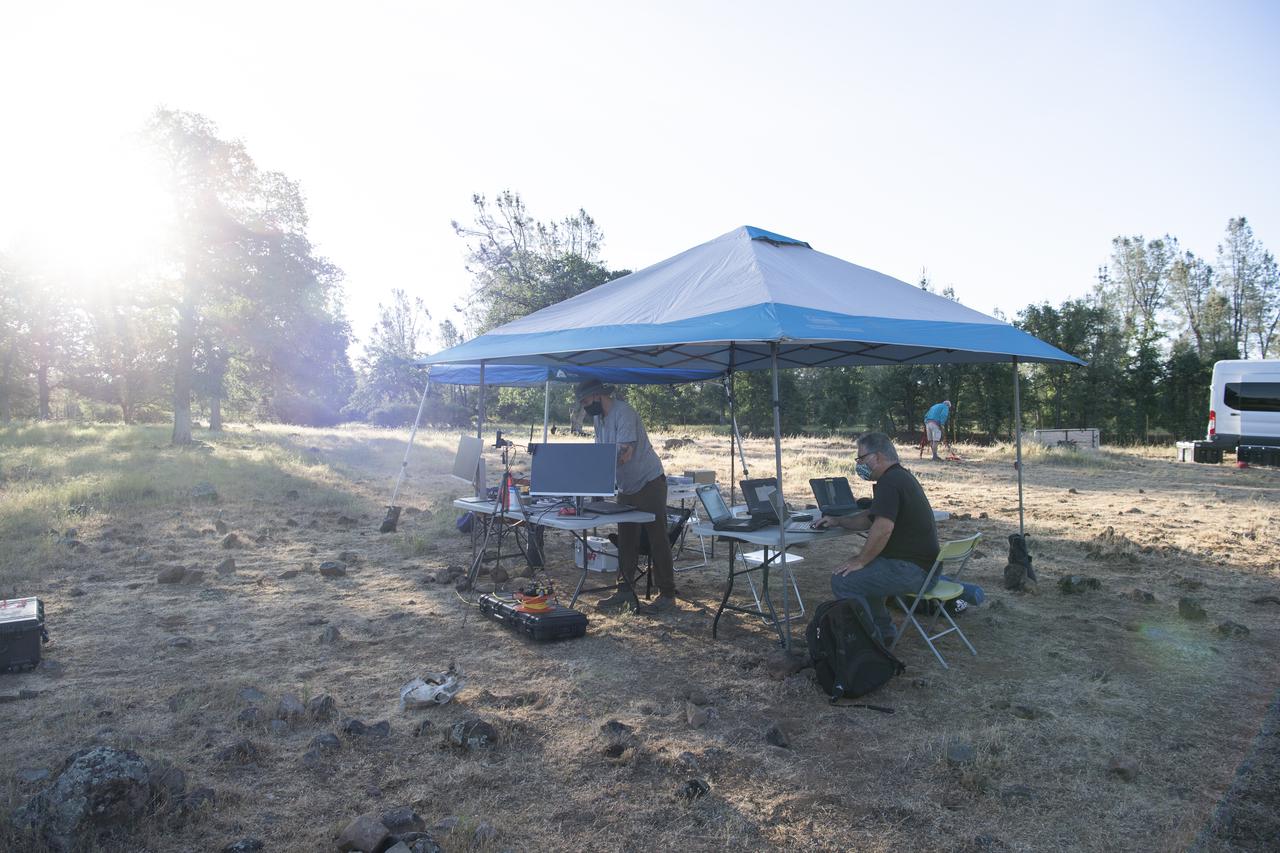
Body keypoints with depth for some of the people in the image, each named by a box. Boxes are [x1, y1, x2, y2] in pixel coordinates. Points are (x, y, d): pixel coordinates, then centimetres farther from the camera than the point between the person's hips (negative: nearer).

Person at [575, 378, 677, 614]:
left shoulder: (623, 413, -20)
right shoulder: (601, 419, 9)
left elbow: (624, 454, -28)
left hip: (649, 484, -9)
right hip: (627, 488, 9)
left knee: (657, 540, -3)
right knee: (626, 542, 11)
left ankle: (667, 594, 4)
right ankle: (625, 592, 19)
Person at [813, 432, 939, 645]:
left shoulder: (889, 482, -17)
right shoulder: (901, 476, 18)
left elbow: (883, 528, -29)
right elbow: (870, 519, 27)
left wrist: (860, 561, -20)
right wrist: (837, 521, 16)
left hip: (912, 570, -11)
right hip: (922, 565, 11)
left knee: (843, 579, -15)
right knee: (863, 573, 26)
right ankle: (883, 632, 27)